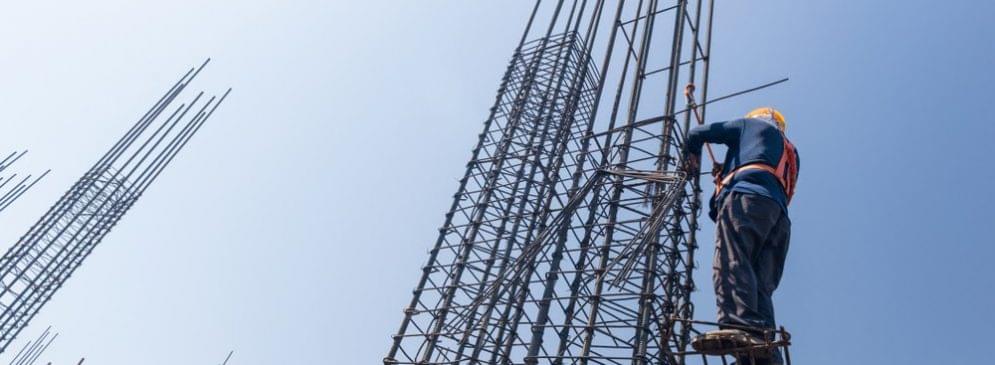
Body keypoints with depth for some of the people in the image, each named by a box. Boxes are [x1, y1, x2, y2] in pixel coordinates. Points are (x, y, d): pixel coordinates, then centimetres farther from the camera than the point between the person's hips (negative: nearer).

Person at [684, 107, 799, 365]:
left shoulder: (753, 124, 27)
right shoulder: (790, 153, 43)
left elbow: (697, 134, 26)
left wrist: (693, 161, 46)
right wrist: (727, 175, 49)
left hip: (747, 195, -6)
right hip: (779, 213, 7)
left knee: (731, 262, -27)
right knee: (761, 287, -7)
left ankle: (740, 327, -50)